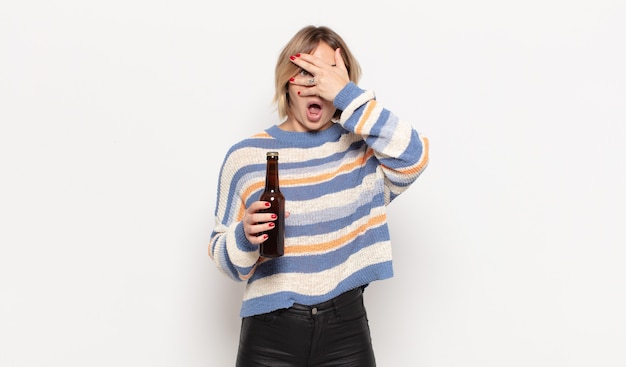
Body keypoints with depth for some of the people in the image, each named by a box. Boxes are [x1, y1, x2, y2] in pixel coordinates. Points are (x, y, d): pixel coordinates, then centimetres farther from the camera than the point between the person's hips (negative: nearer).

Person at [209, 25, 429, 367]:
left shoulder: (361, 147, 2)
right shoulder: (246, 156, -1)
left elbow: (413, 156, -21)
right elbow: (222, 253, 4)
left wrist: (347, 95, -19)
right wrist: (245, 237, -19)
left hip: (346, 329, 1)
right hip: (270, 331, 0)